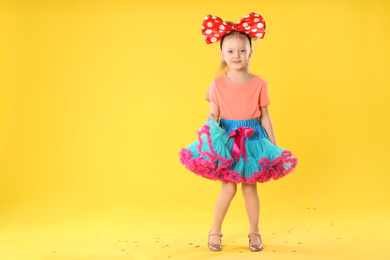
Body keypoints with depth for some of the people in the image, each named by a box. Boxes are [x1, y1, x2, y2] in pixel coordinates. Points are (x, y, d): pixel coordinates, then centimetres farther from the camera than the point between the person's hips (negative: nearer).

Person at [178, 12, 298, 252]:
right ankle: (216, 230, 19)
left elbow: (265, 116, 4)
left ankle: (254, 232, 25)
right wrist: (207, 134, -17)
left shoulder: (259, 84, -1)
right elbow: (212, 115, 1)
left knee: (250, 187, 7)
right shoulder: (218, 84, -2)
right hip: (226, 140, 0)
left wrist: (274, 145, 4)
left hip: (252, 139, 1)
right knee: (229, 187, -1)